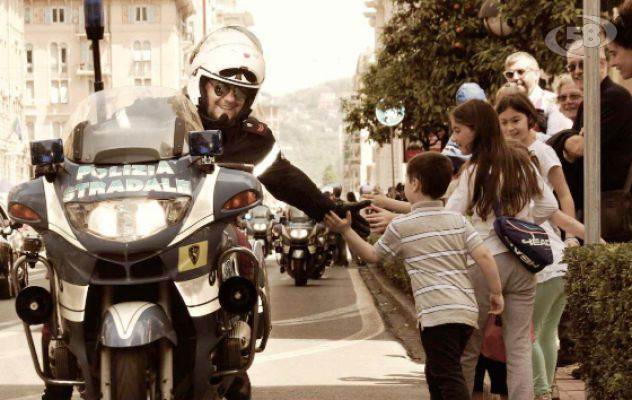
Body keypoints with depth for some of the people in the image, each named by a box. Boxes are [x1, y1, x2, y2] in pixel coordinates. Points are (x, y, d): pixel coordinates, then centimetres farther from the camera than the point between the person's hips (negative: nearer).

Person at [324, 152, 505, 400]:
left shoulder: (401, 226, 2)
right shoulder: (458, 220, 12)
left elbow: (372, 255, 14)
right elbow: (484, 256, 3)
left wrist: (345, 231, 19)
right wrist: (496, 292, 12)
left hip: (437, 312, -6)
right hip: (467, 310, 6)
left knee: (449, 378, -11)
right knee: (435, 373, 20)